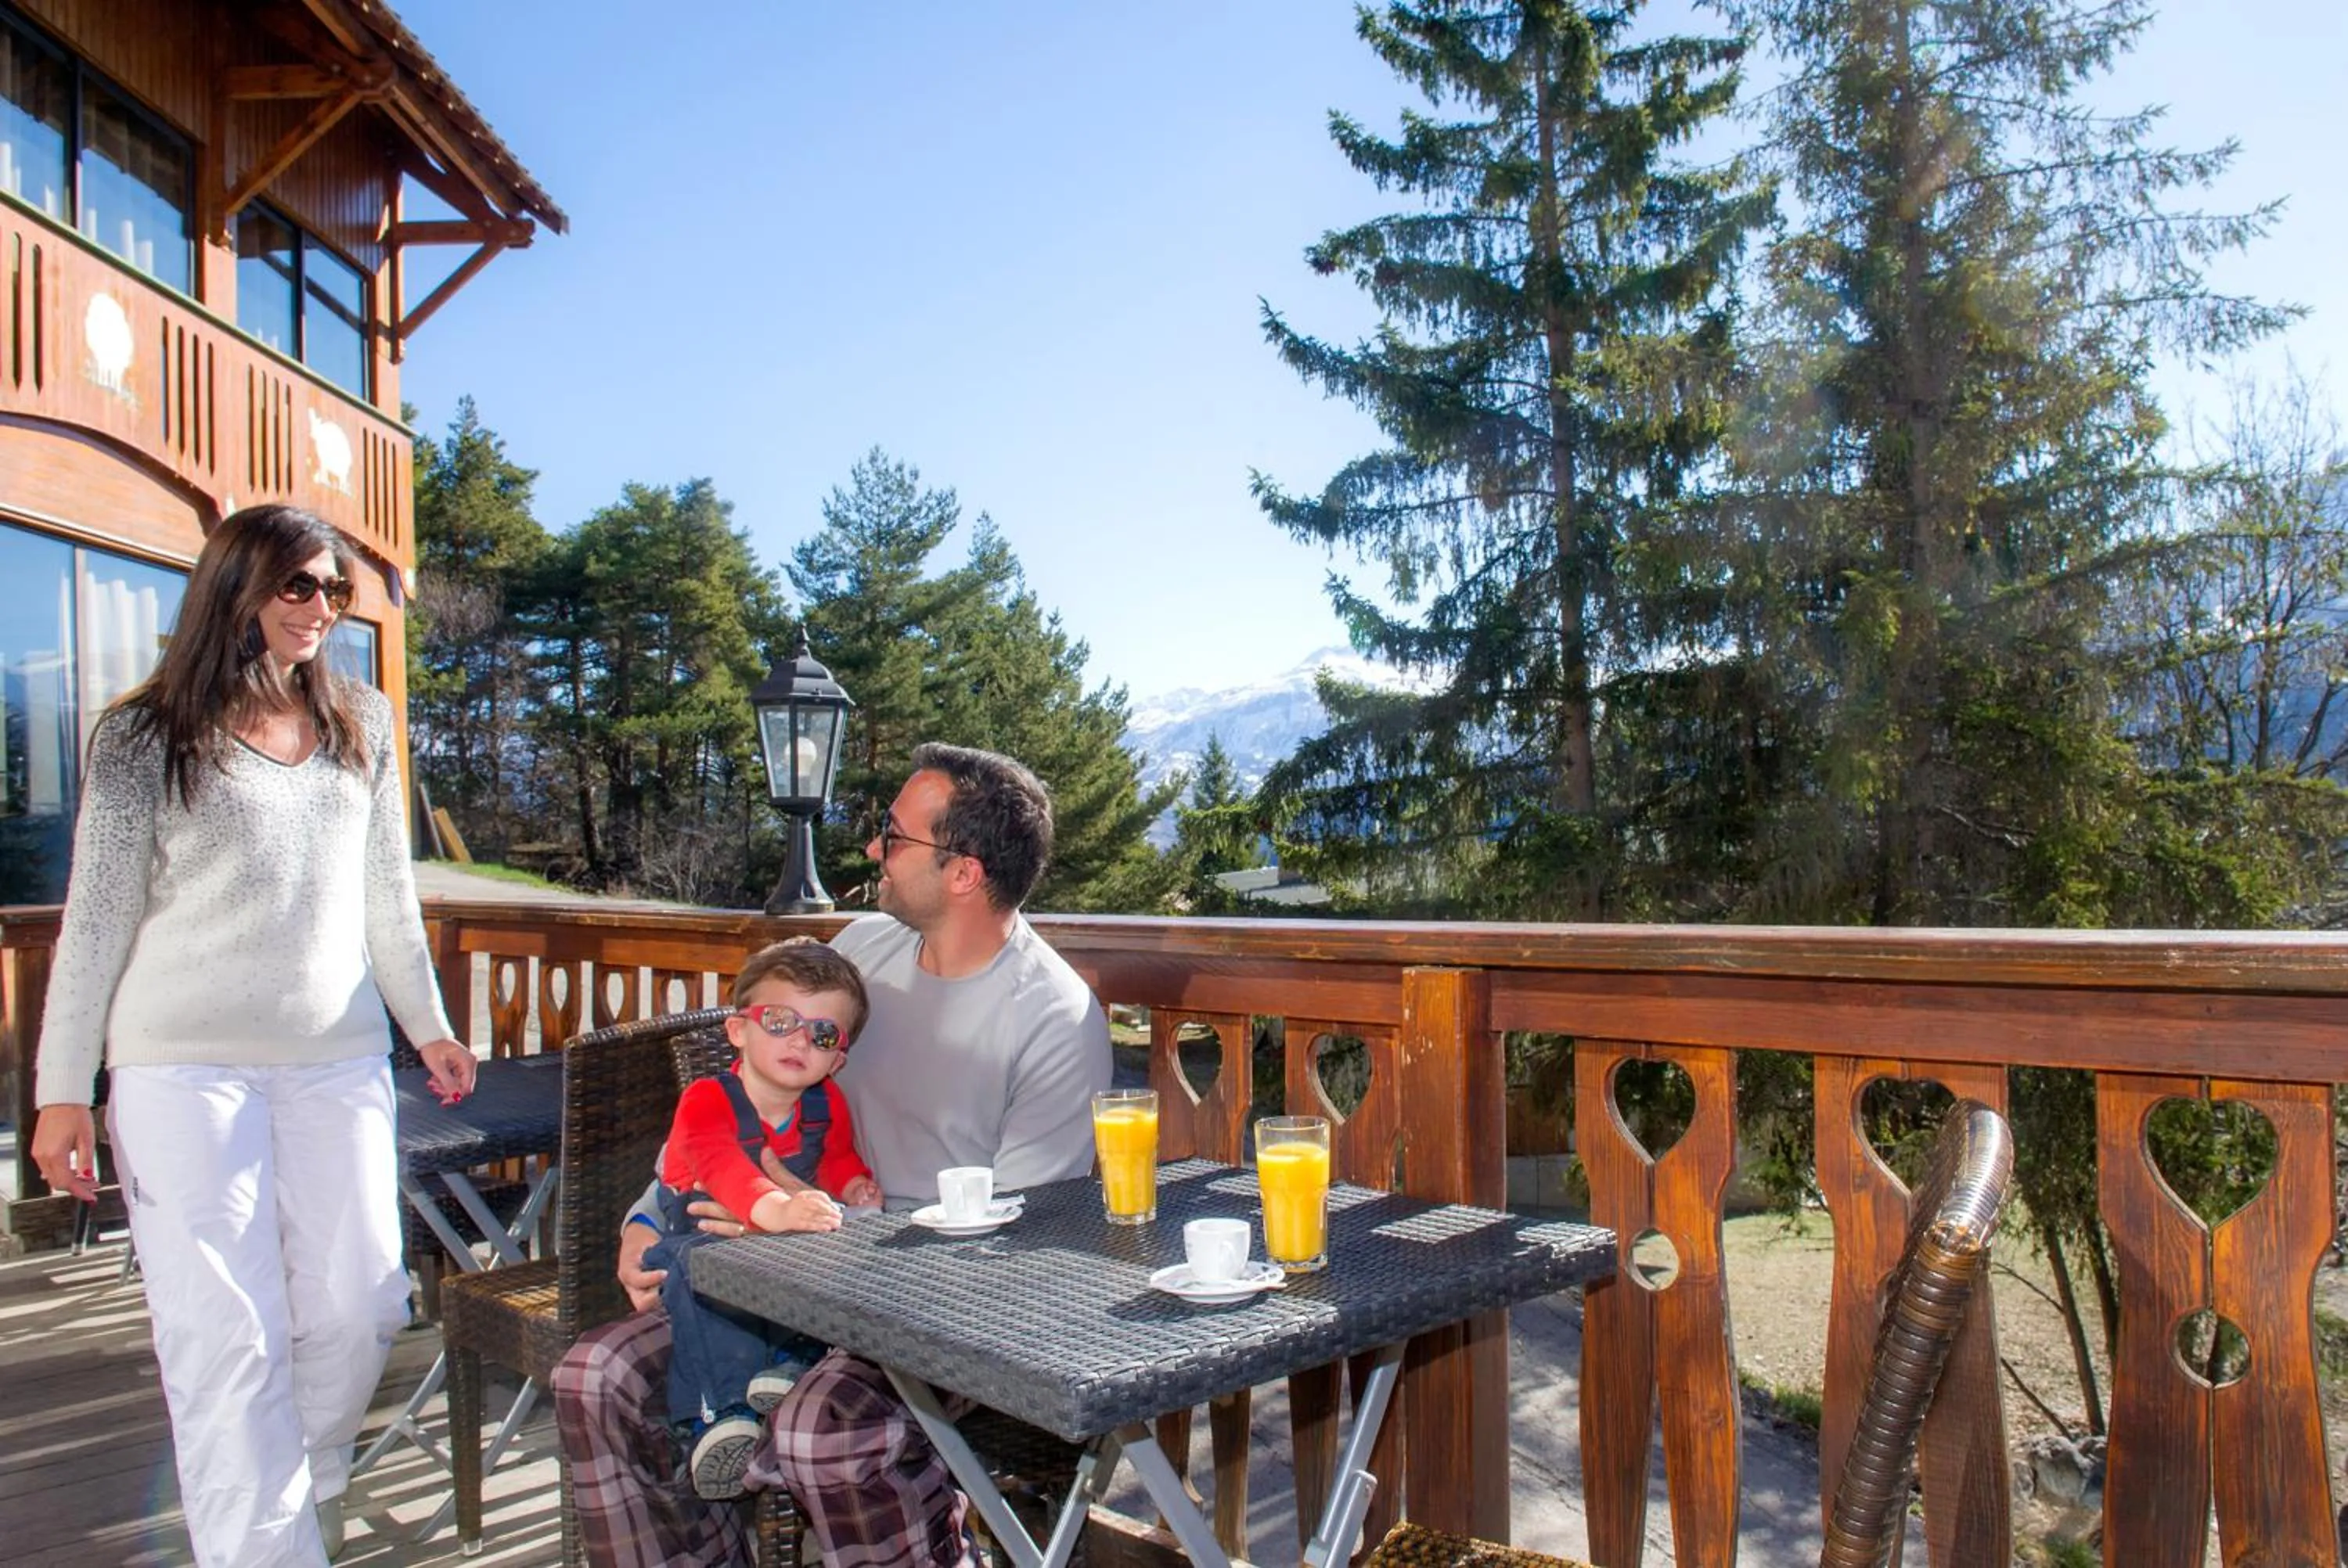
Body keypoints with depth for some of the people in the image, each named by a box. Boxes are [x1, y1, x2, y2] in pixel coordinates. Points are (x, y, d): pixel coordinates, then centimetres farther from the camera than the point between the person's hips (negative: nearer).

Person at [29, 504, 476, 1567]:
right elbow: (96, 919, -1)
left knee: (359, 1309, 5)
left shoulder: (363, 724, 10)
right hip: (185, 1069, -3)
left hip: (338, 1061, 4)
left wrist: (427, 1022, 20)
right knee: (227, 1333, -2)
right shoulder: (144, 738, -1)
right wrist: (63, 1088, -3)